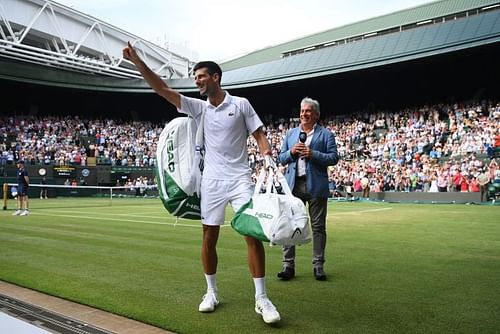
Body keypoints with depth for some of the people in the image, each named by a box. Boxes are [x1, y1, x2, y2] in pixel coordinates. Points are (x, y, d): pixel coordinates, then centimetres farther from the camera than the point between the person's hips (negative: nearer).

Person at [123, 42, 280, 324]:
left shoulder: (241, 104, 1)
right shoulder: (199, 108, 8)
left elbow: (259, 134, 4)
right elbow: (163, 89, 4)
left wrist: (268, 156, -16)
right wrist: (137, 61, -2)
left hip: (240, 179, -3)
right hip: (211, 181, 3)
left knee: (253, 234, -9)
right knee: (209, 238, 5)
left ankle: (262, 298, 1)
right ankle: (212, 292, 22)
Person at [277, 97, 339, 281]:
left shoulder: (326, 134, 6)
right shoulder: (291, 133, 17)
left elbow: (334, 157, -3)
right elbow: (281, 158, 14)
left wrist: (313, 154, -15)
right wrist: (291, 152, -6)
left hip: (316, 185, -2)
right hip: (293, 185, 3)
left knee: (318, 226, 3)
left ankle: (318, 265, 13)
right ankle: (288, 264, 7)